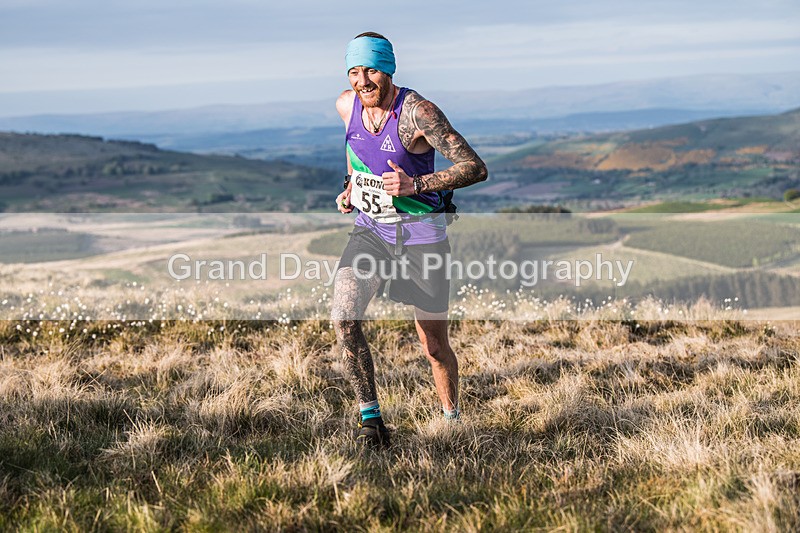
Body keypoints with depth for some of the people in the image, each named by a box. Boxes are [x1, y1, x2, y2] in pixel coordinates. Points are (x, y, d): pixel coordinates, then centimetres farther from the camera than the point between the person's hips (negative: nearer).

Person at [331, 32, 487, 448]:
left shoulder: (417, 112, -20)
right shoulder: (347, 105, -2)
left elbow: (475, 168, -23)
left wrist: (416, 185, -31)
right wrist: (352, 187, 10)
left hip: (421, 235, -4)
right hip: (370, 229, 4)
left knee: (434, 346, 6)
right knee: (343, 318, -21)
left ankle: (451, 419, 32)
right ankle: (370, 416, -8)